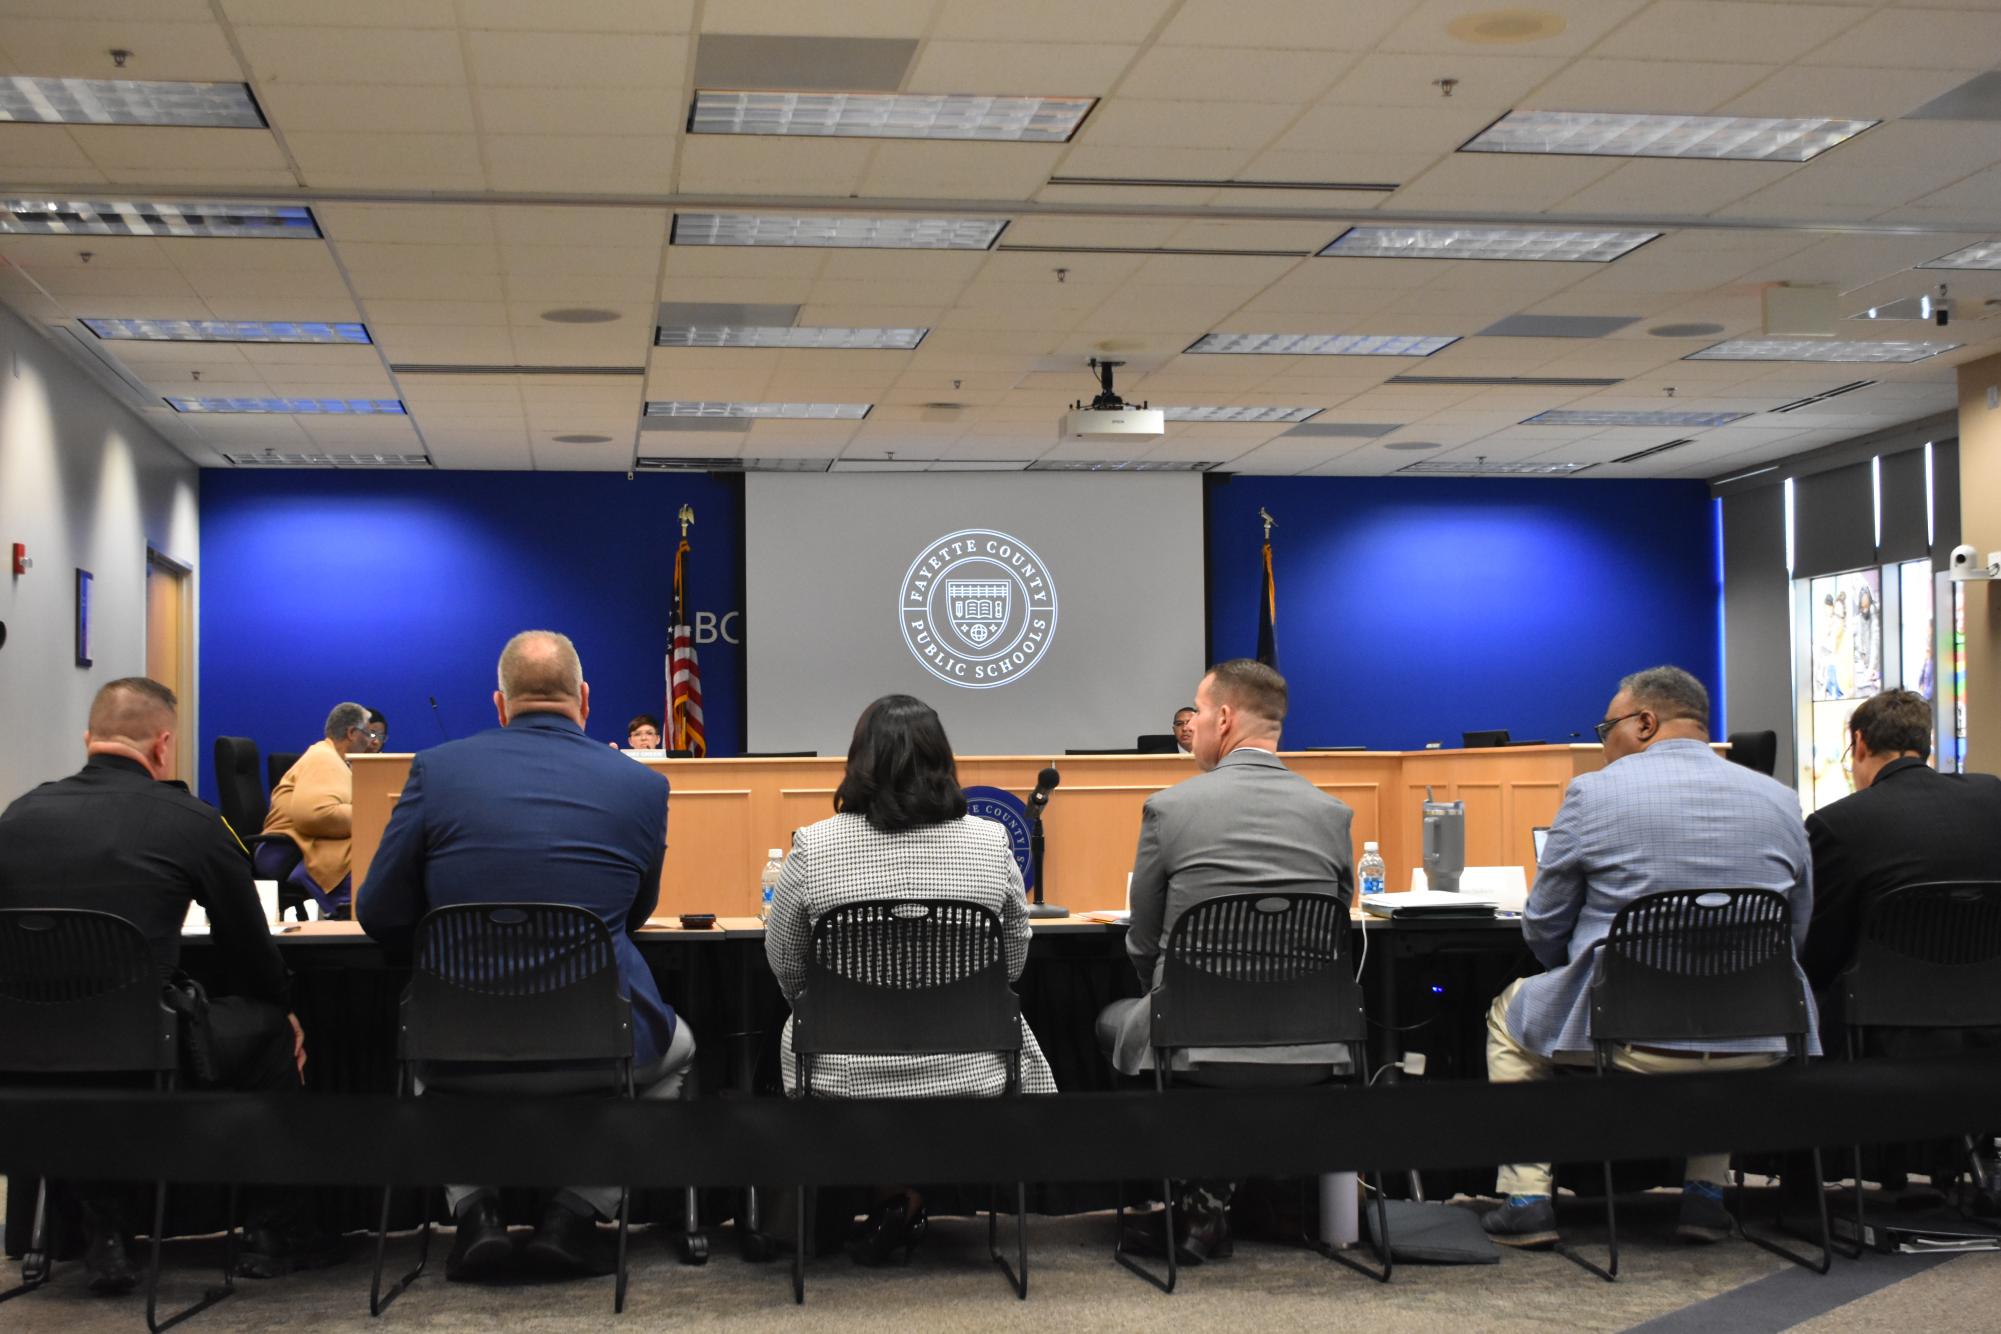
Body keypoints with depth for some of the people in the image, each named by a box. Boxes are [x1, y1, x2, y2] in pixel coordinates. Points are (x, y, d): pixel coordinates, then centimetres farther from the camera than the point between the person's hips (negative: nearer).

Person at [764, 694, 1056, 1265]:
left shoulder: (813, 848, -9)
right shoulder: (990, 842, -5)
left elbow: (785, 967, 5)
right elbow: (1013, 963, 8)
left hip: (844, 1075, 0)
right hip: (967, 1073, 0)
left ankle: (892, 1197, 24)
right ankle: (904, 1206, 26)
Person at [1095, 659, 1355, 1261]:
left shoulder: (1170, 807, -7)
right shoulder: (1331, 813, 2)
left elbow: (1143, 945, 3)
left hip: (1201, 1049, -3)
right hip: (1310, 1054, 3)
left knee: (1116, 1021, 29)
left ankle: (1203, 1204, 22)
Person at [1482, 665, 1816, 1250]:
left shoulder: (1594, 792, -5)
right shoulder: (1780, 800, 6)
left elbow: (1542, 929, 4)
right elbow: (1797, 932, 15)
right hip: (1755, 1049, 4)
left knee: (1512, 1011, 25)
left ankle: (1527, 1199, 19)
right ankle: (1706, 1195, 29)